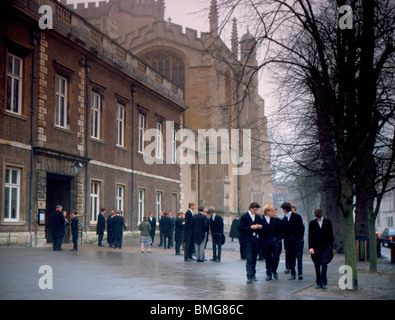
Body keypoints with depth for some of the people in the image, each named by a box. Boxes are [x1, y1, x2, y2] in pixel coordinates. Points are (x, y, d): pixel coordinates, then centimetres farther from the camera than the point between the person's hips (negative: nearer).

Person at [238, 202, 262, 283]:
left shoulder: (257, 217, 13)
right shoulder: (244, 217, -4)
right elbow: (240, 229, -10)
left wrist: (260, 227, -1)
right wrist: (251, 227, -19)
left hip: (255, 240, 5)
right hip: (247, 240, -5)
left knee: (254, 258, 9)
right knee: (249, 258, -10)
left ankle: (253, 275, 20)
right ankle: (249, 276, -10)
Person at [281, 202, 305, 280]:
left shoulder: (297, 216, -2)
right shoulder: (284, 218, 11)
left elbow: (301, 227, -3)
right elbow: (283, 229, 12)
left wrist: (301, 237, -9)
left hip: (297, 240, -4)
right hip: (288, 241, 4)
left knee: (299, 256, -9)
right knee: (290, 257, 4)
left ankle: (300, 273, -11)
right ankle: (293, 274, 9)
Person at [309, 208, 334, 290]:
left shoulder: (328, 222, 5)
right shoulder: (312, 223, 5)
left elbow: (331, 235, 10)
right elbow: (310, 236, 3)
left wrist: (330, 245, 2)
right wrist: (310, 247, -6)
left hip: (326, 247, -1)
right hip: (316, 247, 1)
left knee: (324, 263, -13)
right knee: (317, 265, 4)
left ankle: (323, 283, -8)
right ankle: (318, 283, 13)